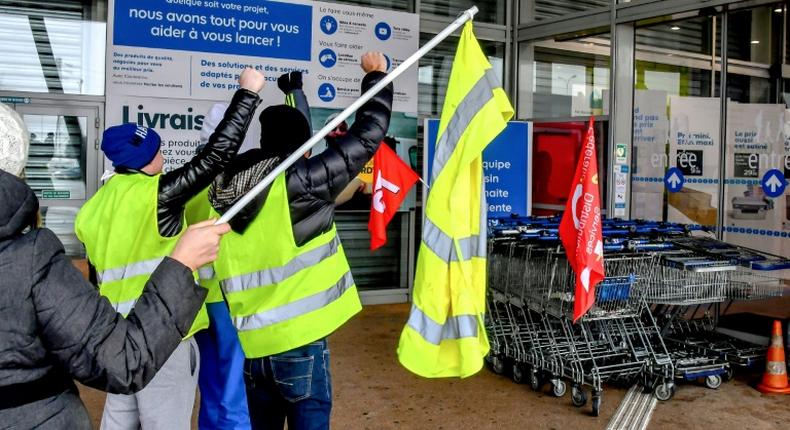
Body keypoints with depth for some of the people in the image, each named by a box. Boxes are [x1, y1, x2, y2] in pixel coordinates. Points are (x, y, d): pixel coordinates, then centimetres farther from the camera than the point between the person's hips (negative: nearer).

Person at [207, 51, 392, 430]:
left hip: (250, 344, 6)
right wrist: (376, 75, 6)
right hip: (297, 341, -6)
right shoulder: (300, 181, -12)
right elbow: (367, 135, -7)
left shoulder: (222, 193, 6)